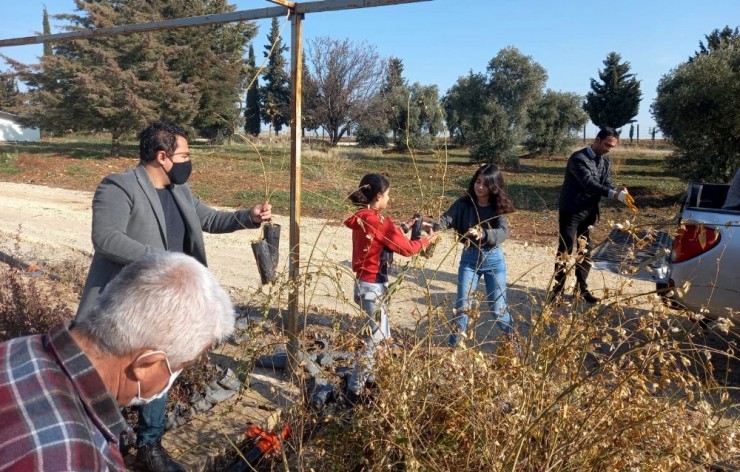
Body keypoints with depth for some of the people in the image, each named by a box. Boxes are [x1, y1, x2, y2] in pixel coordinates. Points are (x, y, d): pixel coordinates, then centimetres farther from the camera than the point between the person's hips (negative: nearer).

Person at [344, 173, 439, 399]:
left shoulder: (362, 218, 6)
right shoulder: (378, 221, -21)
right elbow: (406, 248, -12)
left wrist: (404, 226, 16)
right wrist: (428, 240, 3)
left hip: (365, 284, 10)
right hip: (373, 286, -10)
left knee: (382, 336, 22)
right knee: (376, 340, 2)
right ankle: (355, 389, 11)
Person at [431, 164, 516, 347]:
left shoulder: (498, 208, -10)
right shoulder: (464, 203, -7)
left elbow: (503, 232, -25)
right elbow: (447, 219, -19)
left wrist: (482, 234, -43)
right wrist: (434, 226, -41)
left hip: (493, 260, -1)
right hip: (469, 258, 1)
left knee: (497, 307, 7)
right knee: (462, 305, 6)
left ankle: (514, 342, 29)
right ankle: (453, 344, 25)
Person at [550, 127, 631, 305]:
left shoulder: (605, 163, 10)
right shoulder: (578, 158, -14)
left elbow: (606, 185, 2)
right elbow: (589, 183, -25)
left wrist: (619, 191, -21)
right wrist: (615, 194, -32)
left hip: (589, 213, 7)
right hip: (571, 212, -7)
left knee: (585, 253, 11)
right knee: (564, 252, -4)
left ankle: (581, 289, 22)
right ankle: (557, 290, 3)